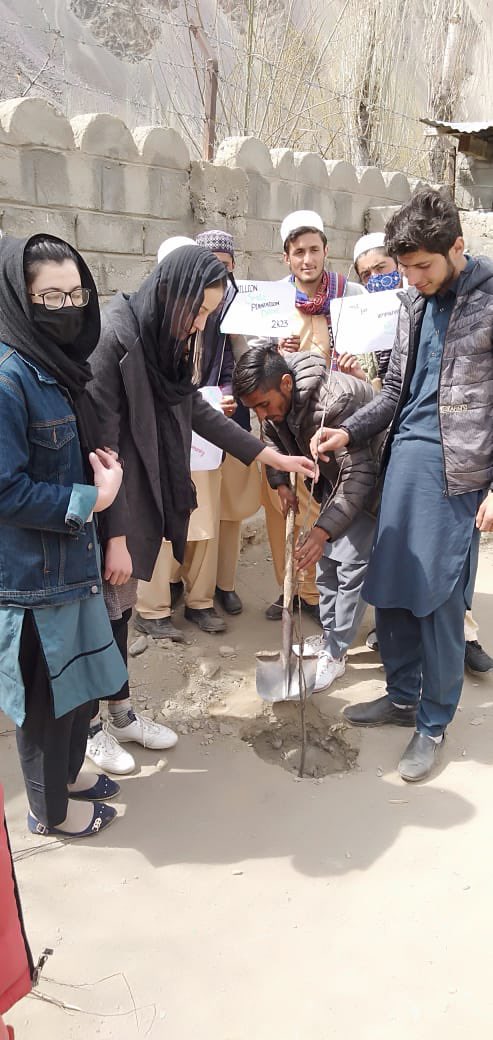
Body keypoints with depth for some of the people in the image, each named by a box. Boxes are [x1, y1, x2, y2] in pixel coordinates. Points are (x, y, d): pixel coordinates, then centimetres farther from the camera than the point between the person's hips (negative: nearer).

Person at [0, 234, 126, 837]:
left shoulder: (55, 368, 6)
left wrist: (104, 468, -3)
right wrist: (91, 500, -18)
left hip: (71, 559, 9)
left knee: (78, 678, 22)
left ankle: (66, 771, 45)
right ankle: (50, 809, 32)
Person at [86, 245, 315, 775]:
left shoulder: (165, 337, 6)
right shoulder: (112, 337, -20)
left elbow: (196, 410, 14)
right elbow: (102, 443, -21)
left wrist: (275, 457, 14)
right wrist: (115, 536, -20)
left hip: (143, 498, 7)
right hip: (110, 508, -7)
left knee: (121, 607, 18)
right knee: (103, 612, 6)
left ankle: (123, 713, 33)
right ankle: (92, 725, 27)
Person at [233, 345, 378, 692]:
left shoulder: (335, 402, -39)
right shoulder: (272, 397, -13)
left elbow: (359, 474, -39)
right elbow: (272, 438, 9)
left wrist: (322, 530, -44)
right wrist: (281, 483, -2)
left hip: (369, 474, -8)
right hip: (335, 472, 8)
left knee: (352, 562, -10)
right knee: (326, 557, 10)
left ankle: (336, 653, 1)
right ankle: (329, 635, 23)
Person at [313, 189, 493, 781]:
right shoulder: (414, 302, 13)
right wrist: (348, 433, 2)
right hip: (403, 455, 6)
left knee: (439, 598, 0)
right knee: (388, 586, 10)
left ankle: (433, 723, 18)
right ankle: (402, 695, 29)